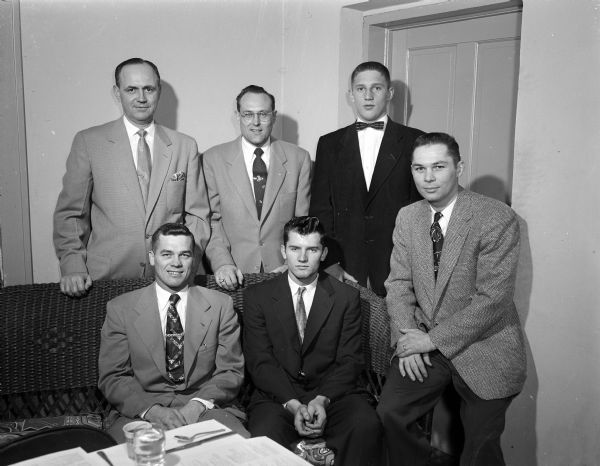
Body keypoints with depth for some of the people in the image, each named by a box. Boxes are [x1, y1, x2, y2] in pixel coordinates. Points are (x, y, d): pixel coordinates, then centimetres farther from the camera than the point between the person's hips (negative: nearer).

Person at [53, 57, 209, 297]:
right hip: (106, 278, -1)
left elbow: (197, 215, 9)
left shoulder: (185, 146, 8)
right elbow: (70, 213, 5)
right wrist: (72, 267, -8)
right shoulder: (88, 141, 4)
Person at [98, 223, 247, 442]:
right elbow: (111, 377, 2)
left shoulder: (220, 305, 8)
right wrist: (152, 410, -15)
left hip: (203, 410, 1)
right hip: (140, 413, 0)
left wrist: (197, 405, -12)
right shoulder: (120, 309, 6)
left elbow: (231, 372, 6)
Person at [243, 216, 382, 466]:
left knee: (367, 426, -29)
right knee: (264, 435, -33)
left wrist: (323, 400, -15)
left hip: (333, 393, 1)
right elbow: (259, 361, -1)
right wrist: (292, 405, -15)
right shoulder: (257, 296, 6)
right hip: (278, 396, -1)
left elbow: (350, 360, 2)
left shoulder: (347, 297, 7)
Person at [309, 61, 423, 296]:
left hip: (397, 267, -1)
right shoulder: (330, 144, 9)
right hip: (345, 270, 1)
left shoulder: (414, 141, 4)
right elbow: (319, 210, 6)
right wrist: (330, 263, -4)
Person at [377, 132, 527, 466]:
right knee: (389, 413, -3)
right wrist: (407, 335, -10)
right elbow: (398, 282, 5)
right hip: (422, 344, 4)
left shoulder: (497, 219, -16)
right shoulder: (407, 217, 3)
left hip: (483, 350, -4)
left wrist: (434, 339, -18)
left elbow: (492, 298, -20)